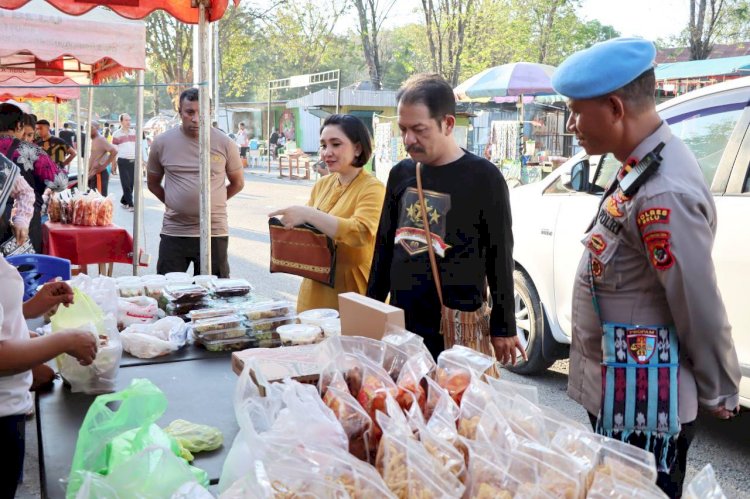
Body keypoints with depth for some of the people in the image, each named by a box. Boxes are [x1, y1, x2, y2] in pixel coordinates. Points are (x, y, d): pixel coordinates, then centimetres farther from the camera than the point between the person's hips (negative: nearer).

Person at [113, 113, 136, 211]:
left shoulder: (134, 132, 13)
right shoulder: (117, 134, 1)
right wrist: (113, 165, -2)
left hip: (134, 161, 4)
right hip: (123, 161, -4)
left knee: (131, 184, 6)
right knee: (126, 184, -5)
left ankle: (123, 201, 21)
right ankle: (130, 205, -5)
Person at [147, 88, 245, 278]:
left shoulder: (224, 144, -1)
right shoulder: (162, 143, 2)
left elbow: (237, 183, 11)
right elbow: (153, 183, 15)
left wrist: (211, 203, 7)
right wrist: (174, 203, 7)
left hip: (214, 234, -1)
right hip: (173, 233, 1)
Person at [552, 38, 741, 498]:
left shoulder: (662, 193, -27)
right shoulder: (644, 166, 4)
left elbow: (702, 310, -21)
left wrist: (719, 395, -7)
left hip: (642, 408, -9)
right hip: (617, 396, 9)